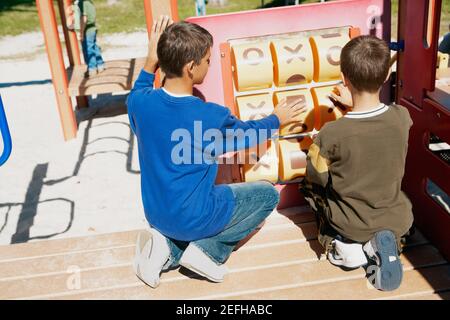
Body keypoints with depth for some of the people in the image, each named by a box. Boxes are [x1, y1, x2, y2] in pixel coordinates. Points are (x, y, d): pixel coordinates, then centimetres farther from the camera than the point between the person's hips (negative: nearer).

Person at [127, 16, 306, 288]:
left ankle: (169, 249, 5)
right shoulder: (212, 117, -24)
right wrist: (276, 120, 18)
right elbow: (247, 135, -1)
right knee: (268, 194, 13)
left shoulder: (140, 102, -14)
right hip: (194, 218, -5)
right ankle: (207, 249, 2)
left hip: (156, 214, 6)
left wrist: (150, 63, 5)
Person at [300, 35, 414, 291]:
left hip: (350, 225, -2)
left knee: (309, 187, 25)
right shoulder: (402, 117, -17)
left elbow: (316, 178, -9)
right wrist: (354, 103, 11)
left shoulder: (331, 135, -27)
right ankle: (379, 245, 6)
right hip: (398, 222, 2)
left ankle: (343, 246, 4)